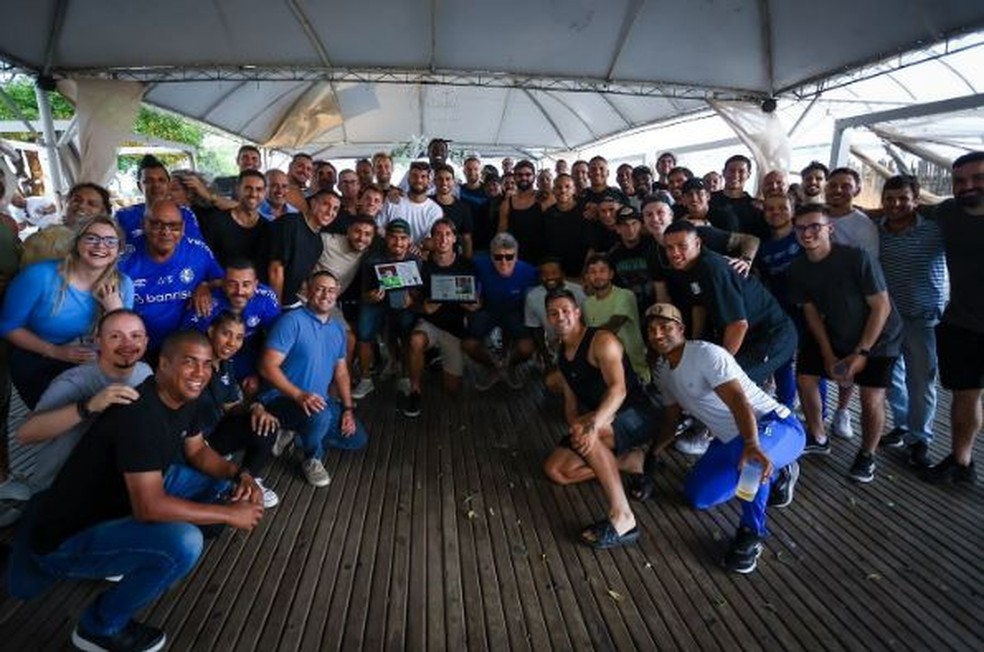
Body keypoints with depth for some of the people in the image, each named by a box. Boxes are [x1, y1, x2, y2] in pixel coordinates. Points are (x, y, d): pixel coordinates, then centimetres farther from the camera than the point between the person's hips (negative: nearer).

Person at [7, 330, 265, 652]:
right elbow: (149, 506, -34)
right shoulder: (140, 414, -31)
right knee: (183, 542, -32)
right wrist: (229, 514, -25)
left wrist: (240, 475, -8)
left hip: (121, 504, 9)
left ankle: (130, 557, 14)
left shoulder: (183, 398, -4)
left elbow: (197, 451, 10)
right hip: (67, 535, -9)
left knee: (223, 479, 4)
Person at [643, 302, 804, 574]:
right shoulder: (664, 369, 5)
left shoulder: (706, 354, -21)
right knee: (698, 496, 3)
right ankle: (775, 473, 21)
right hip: (731, 438, 9)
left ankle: (752, 531, -17)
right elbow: (671, 418, 18)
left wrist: (751, 445, -53)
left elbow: (739, 401, -36)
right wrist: (651, 455, 15)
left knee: (743, 452, -42)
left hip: (778, 426, -9)